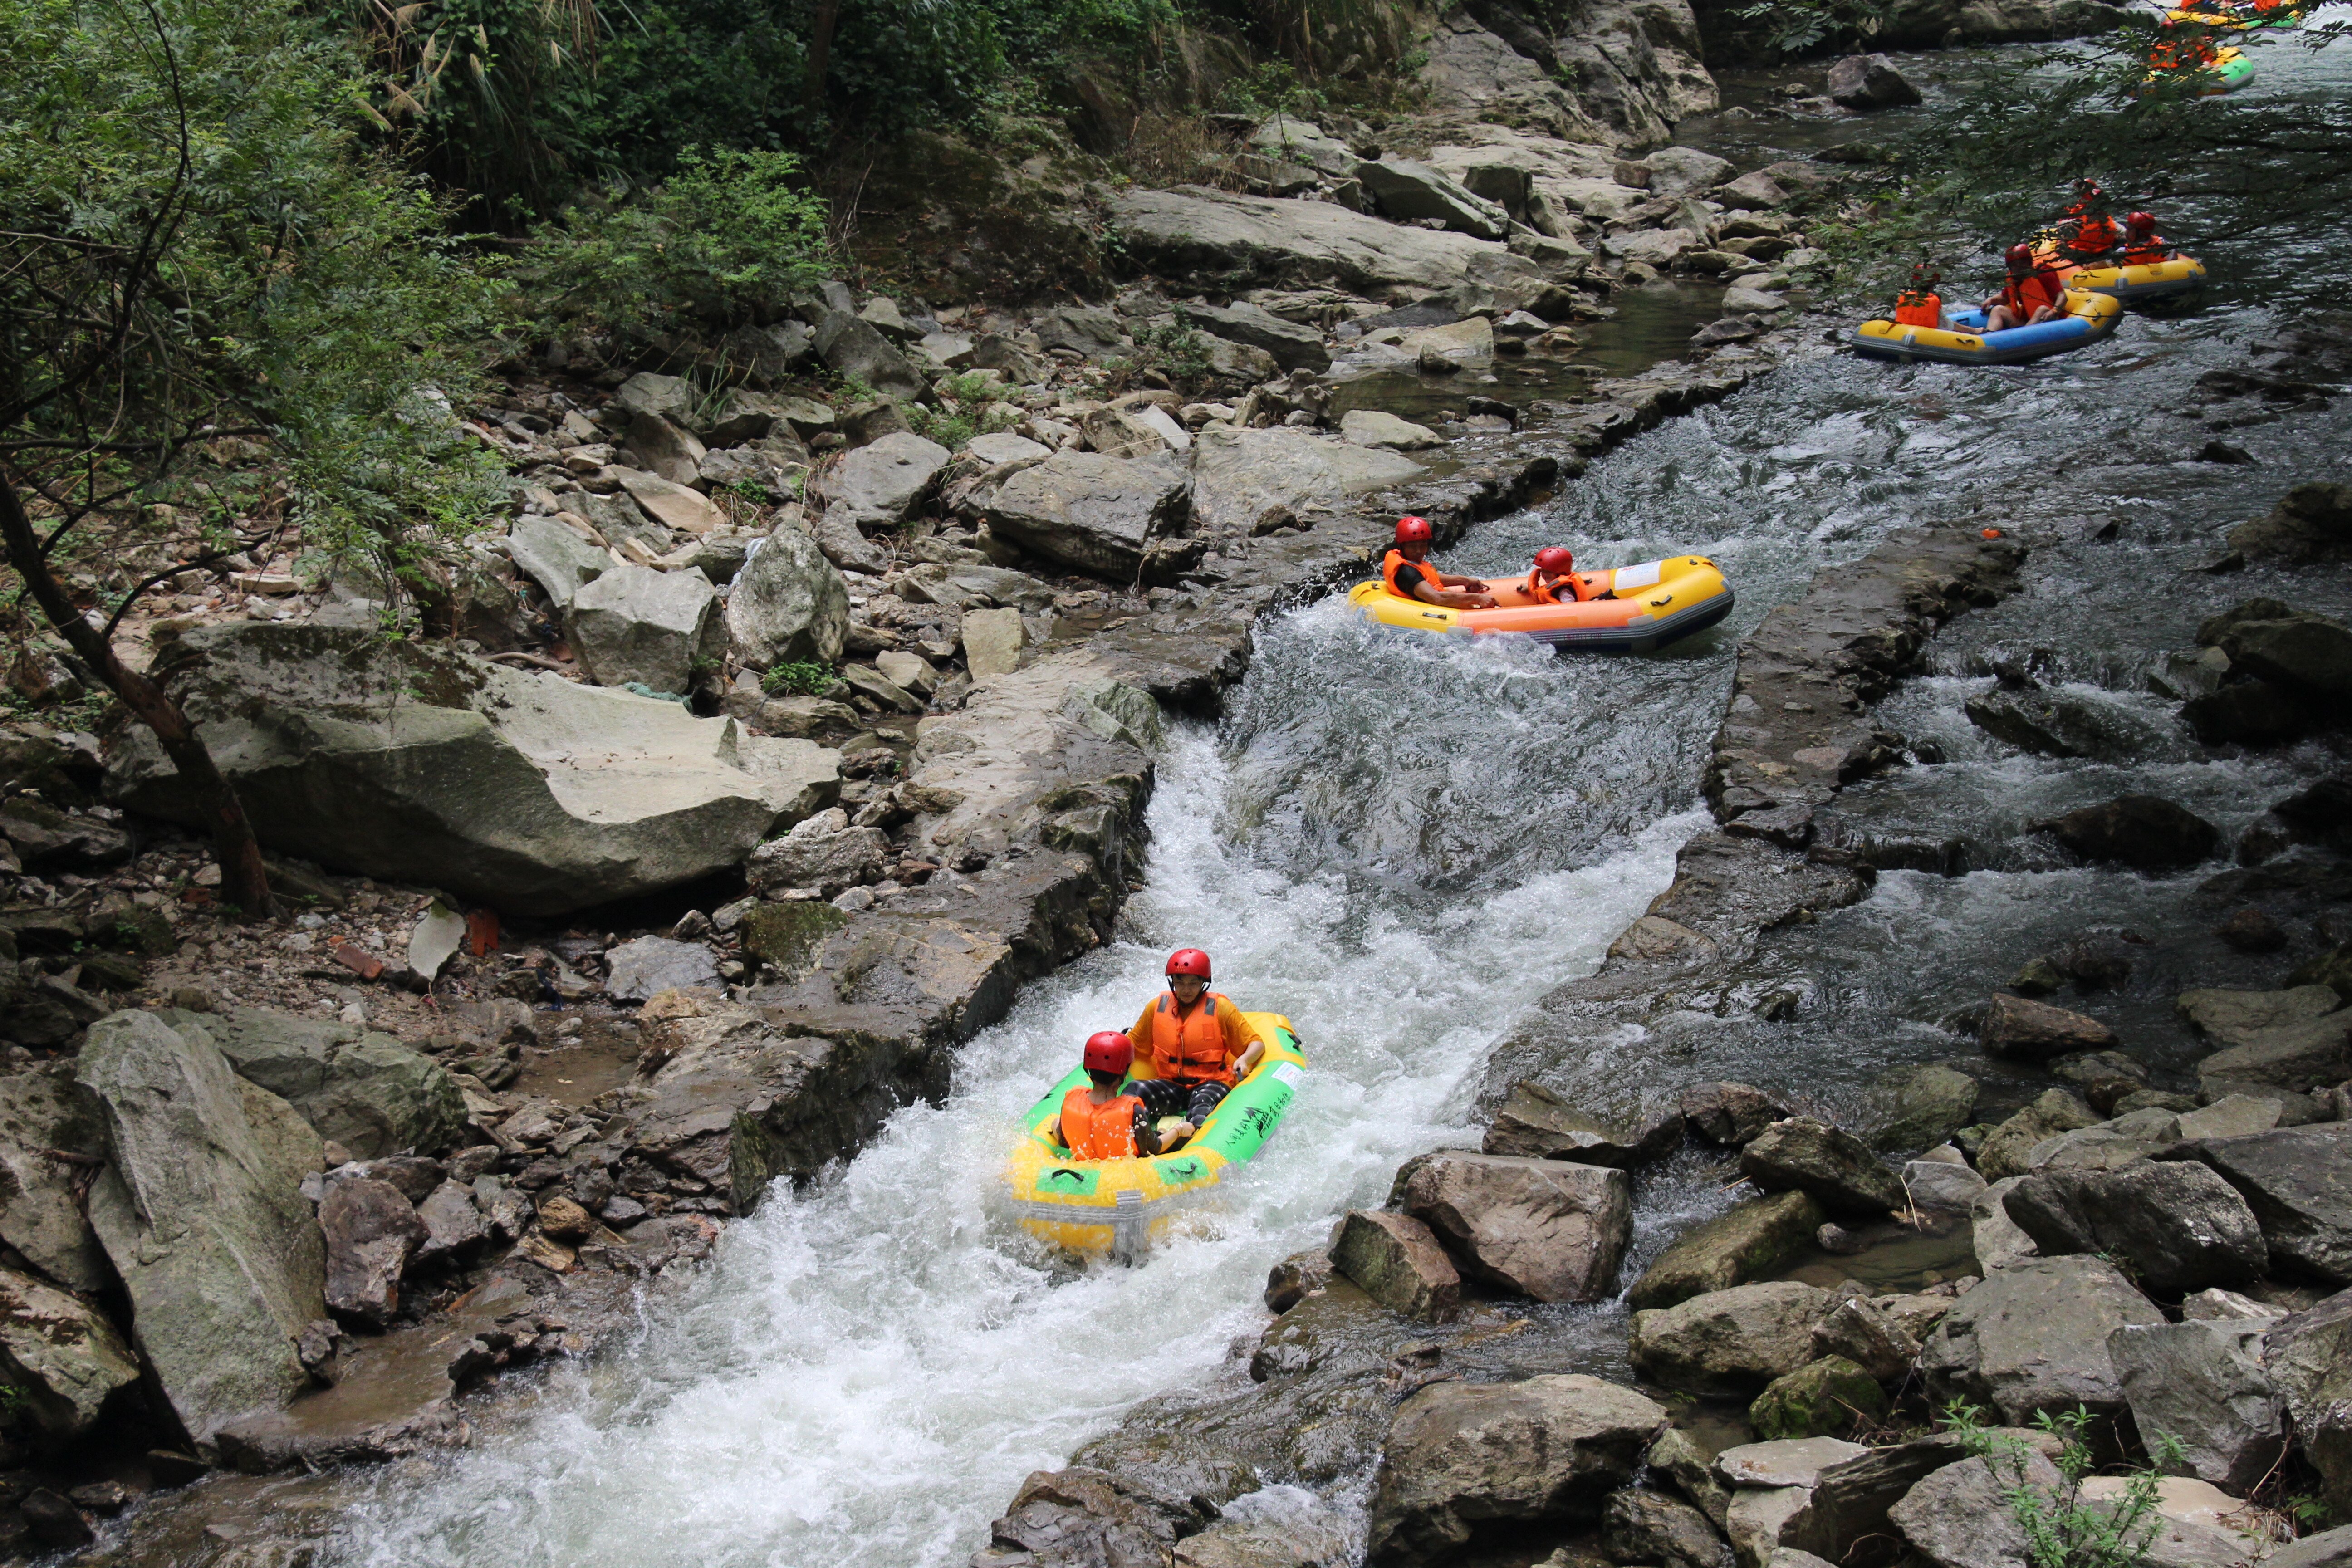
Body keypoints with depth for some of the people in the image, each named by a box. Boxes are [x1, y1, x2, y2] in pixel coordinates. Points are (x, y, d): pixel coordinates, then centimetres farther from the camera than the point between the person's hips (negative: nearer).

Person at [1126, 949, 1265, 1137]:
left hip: (1212, 1083, -2)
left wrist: (1244, 1060, -19)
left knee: (1204, 1101, -37)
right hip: (1171, 1085, 2)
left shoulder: (1220, 1008, 1)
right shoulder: (1157, 1007, 9)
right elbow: (1133, 1044, 22)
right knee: (1134, 1090, -27)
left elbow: (1257, 1043, 3)